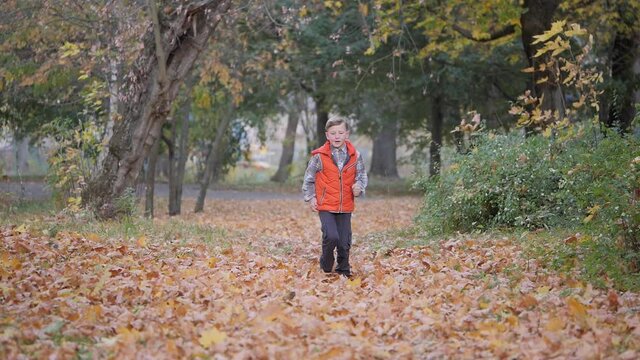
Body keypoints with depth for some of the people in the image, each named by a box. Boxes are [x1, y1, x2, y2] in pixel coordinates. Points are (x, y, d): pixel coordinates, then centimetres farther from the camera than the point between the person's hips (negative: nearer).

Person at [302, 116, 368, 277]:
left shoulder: (355, 155, 1)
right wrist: (310, 198, 0)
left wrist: (359, 186, -7)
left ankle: (343, 270, 26)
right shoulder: (319, 156, -5)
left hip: (346, 206, 3)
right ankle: (326, 264, 8)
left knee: (344, 242, 5)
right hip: (325, 206, -3)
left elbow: (362, 175, 13)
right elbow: (309, 178, 5)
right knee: (331, 237, -19)